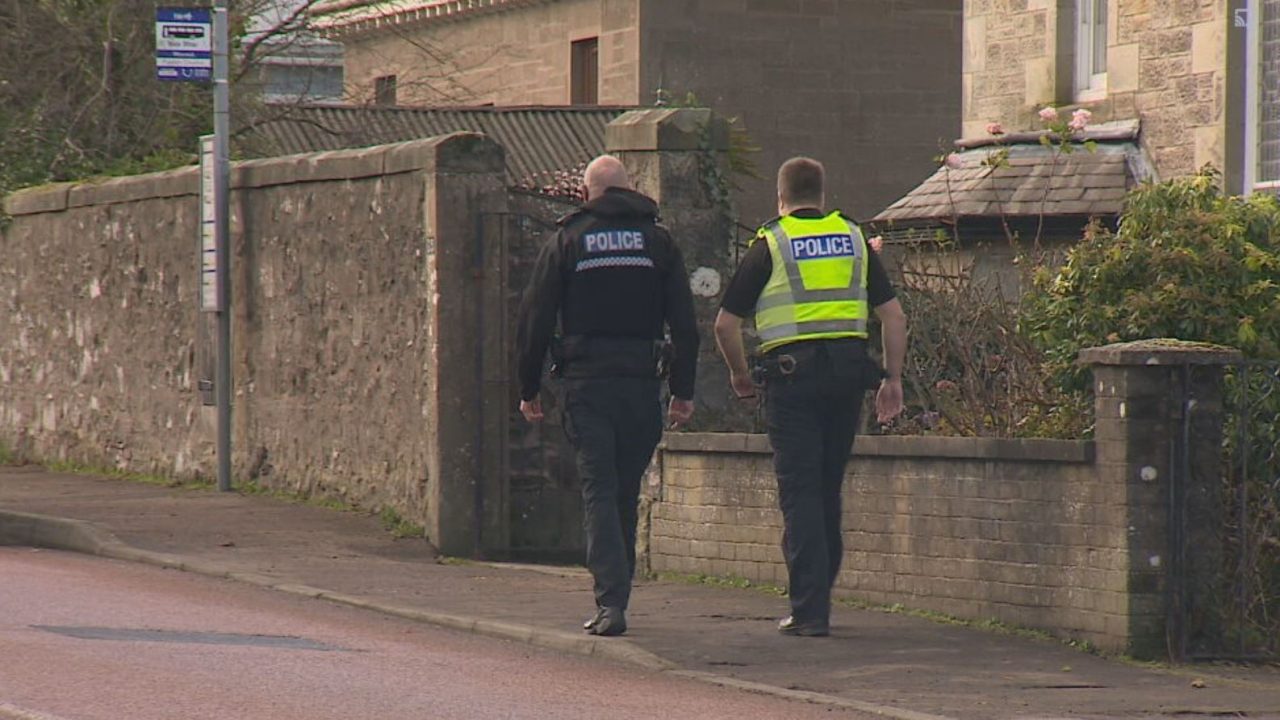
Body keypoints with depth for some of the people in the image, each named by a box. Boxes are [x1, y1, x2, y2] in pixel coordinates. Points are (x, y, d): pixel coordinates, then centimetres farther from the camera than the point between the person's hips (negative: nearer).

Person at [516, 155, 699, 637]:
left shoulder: (568, 240, 3)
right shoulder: (658, 241, 8)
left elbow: (535, 321, 1)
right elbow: (684, 323, 4)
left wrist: (529, 390, 8)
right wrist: (683, 392, 7)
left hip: (586, 382, -2)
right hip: (641, 381, 2)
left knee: (599, 493, -3)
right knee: (626, 494, 12)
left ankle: (610, 602, -16)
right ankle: (616, 595, 17)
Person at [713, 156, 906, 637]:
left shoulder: (770, 246, 3)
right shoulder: (853, 240, 13)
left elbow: (726, 323, 2)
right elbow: (894, 315, 9)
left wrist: (740, 373, 17)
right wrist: (893, 379, 13)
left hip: (793, 372, -4)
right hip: (848, 371, 4)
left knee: (800, 492, -3)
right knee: (828, 489, 15)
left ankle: (810, 610, -8)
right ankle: (818, 592, 21)